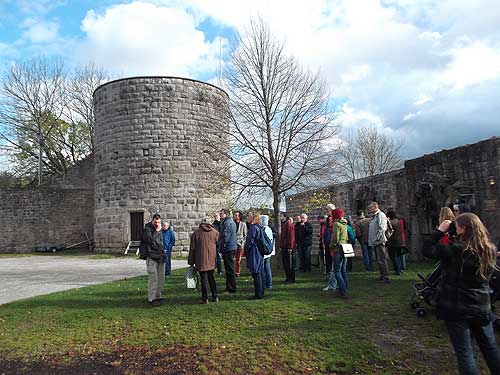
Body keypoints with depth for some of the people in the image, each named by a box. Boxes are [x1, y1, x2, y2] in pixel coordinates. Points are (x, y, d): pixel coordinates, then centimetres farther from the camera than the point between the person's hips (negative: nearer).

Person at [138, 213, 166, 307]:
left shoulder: (159, 229, 17)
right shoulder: (147, 229, -8)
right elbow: (151, 240, -23)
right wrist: (157, 231, -17)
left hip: (160, 257, 8)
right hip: (151, 257, -8)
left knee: (161, 278, 10)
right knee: (153, 278, -9)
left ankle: (158, 297, 19)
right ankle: (152, 299, -3)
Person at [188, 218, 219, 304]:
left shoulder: (196, 233, -2)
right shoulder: (215, 232, 4)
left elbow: (192, 249, 0)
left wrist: (191, 262, 5)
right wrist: (218, 259, 20)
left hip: (201, 261, -3)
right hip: (212, 260, 3)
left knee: (204, 279, 4)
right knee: (211, 277, 16)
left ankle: (205, 298, 8)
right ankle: (215, 297, 18)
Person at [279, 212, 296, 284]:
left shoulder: (289, 224, -13)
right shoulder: (283, 224, 16)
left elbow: (291, 236, -18)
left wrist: (290, 247, -20)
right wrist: (281, 246, 18)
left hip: (288, 248, -9)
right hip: (283, 248, 9)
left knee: (290, 264, -1)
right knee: (285, 263, 14)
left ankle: (291, 279, 8)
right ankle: (288, 278, 23)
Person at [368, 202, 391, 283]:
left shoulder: (380, 215, -11)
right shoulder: (374, 216, 19)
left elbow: (382, 228, -20)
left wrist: (378, 239, -22)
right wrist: (371, 241, 19)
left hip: (379, 242, -10)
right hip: (375, 242, 10)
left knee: (382, 260, -9)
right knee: (379, 260, 16)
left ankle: (386, 277, -5)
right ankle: (382, 275, 24)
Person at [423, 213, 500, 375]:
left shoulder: (456, 249, -21)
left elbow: (427, 249, -17)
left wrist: (440, 231, -9)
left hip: (457, 308, -6)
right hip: (483, 307, 6)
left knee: (464, 351, 5)